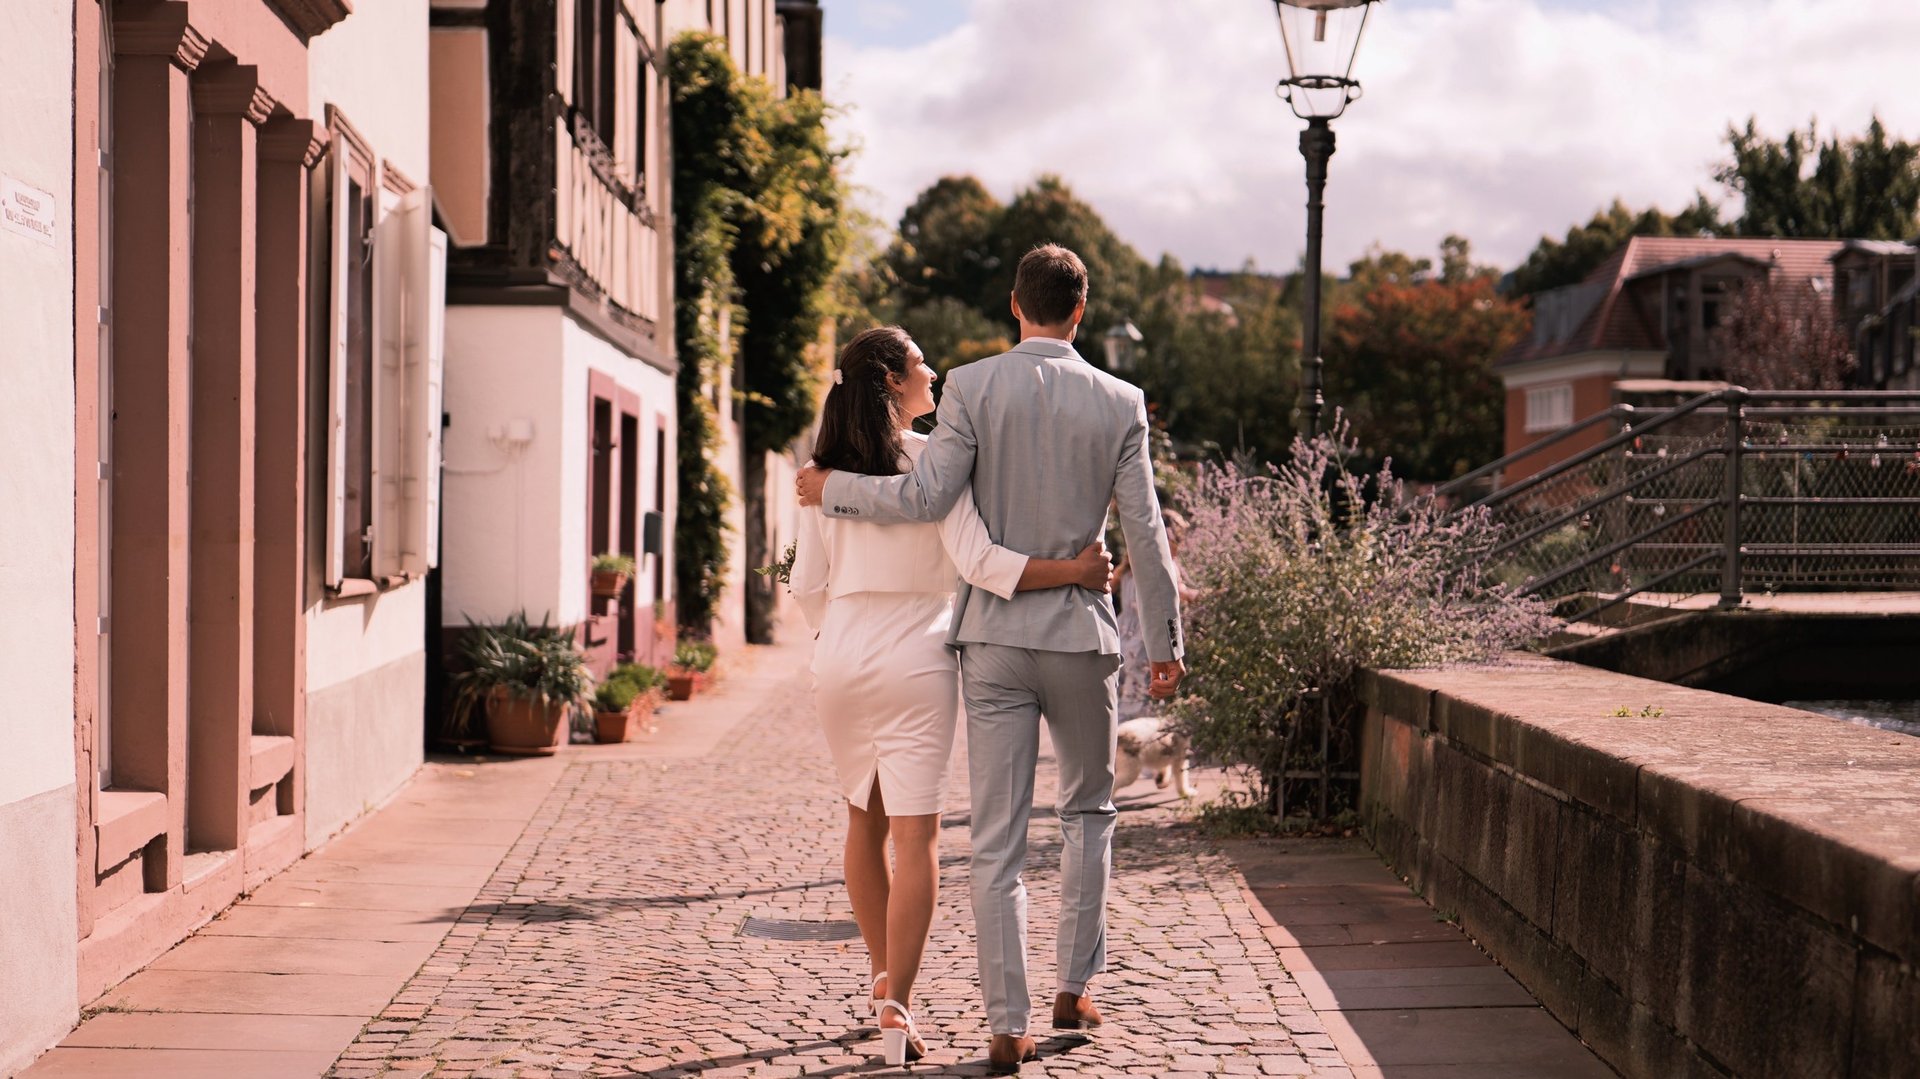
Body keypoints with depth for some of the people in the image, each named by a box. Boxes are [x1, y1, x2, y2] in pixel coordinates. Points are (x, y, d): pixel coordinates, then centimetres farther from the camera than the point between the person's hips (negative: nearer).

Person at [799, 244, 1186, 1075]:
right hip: (1080, 636, 1)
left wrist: (833, 489, 1)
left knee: (997, 840, 3)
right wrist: (1165, 641, 9)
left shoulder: (973, 386, -5)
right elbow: (1144, 534, 0)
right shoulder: (1119, 403, -1)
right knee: (1088, 807, 22)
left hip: (994, 637, 0)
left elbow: (926, 496, -14)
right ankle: (1074, 987, 20)